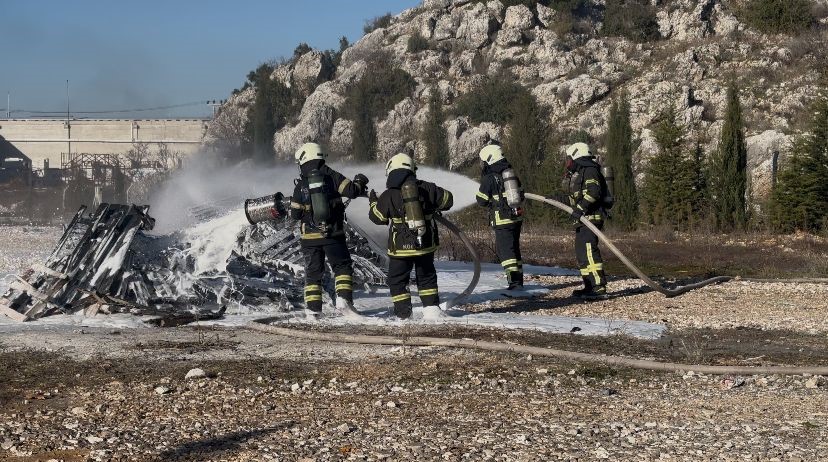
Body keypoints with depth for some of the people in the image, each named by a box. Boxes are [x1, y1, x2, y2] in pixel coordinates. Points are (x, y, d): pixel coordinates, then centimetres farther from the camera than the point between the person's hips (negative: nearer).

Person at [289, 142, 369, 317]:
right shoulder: (331, 176, -3)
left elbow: (295, 214, 2)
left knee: (313, 272, 10)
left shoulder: (300, 185, -1)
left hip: (310, 236, 1)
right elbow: (351, 191, -10)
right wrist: (359, 183, 11)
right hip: (333, 234, -1)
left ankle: (313, 309, 7)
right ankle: (343, 299, -8)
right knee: (342, 266, 10)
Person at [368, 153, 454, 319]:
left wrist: (373, 202, 24)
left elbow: (377, 217, 4)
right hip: (426, 243, 3)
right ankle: (432, 307, 18)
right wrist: (433, 208, 26)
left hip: (401, 246, -3)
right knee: (427, 277, 20)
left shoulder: (388, 196, -7)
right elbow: (447, 199, 7)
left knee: (397, 280, 10)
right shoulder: (426, 188, -1)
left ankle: (404, 312, 6)